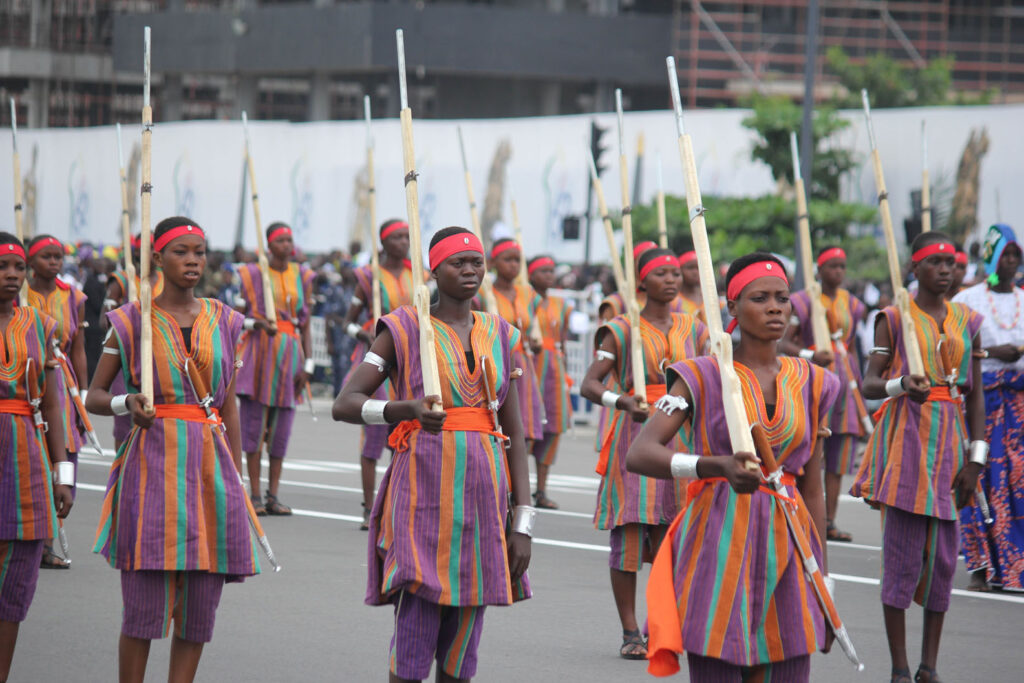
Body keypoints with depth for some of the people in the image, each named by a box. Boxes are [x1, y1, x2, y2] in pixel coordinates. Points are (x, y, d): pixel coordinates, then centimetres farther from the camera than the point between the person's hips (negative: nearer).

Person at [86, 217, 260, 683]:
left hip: (210, 467, 4)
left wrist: (237, 482, 11)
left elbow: (230, 406, 15)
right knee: (144, 606, -7)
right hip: (153, 467, -4)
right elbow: (94, 396, 6)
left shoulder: (222, 322, 12)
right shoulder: (131, 321, 2)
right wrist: (126, 404, -15)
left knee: (199, 609, 3)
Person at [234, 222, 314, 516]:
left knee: (281, 426, 3)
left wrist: (307, 364, 4)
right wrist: (256, 322, -15)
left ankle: (273, 495, 9)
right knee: (254, 423, -3)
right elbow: (239, 315, 7)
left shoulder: (302, 276, 11)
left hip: (290, 352, 3)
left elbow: (306, 323, 11)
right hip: (259, 349, -3)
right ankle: (255, 495, 2)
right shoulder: (252, 274, 2)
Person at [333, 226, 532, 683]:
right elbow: (344, 404, -6)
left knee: (462, 643, 7)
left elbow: (515, 433, 12)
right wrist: (405, 409, -25)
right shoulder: (404, 330, 1)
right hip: (424, 490, -4)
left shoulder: (499, 336, 13)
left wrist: (522, 522, 5)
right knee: (414, 632, -8)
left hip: (482, 493, 4)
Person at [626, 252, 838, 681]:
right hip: (718, 543, -4)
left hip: (787, 546, 4)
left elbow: (812, 486, 15)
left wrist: (823, 580, 12)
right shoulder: (703, 377, -2)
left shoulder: (811, 383, 10)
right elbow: (638, 454, -15)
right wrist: (717, 466, -31)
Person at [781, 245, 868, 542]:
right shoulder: (804, 301, -3)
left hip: (843, 380, 6)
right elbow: (783, 342, -9)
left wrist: (857, 385, 19)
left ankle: (829, 521, 6)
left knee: (838, 458, 3)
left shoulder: (850, 303, 14)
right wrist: (811, 356, -26)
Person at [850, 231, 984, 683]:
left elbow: (976, 395, 11)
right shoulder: (893, 318, 1)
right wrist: (901, 384, -26)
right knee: (902, 557, -5)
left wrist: (975, 458, 3)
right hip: (906, 439, -4)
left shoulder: (967, 322, 11)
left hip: (950, 441, 4)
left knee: (943, 557, 3)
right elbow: (868, 384, -4)